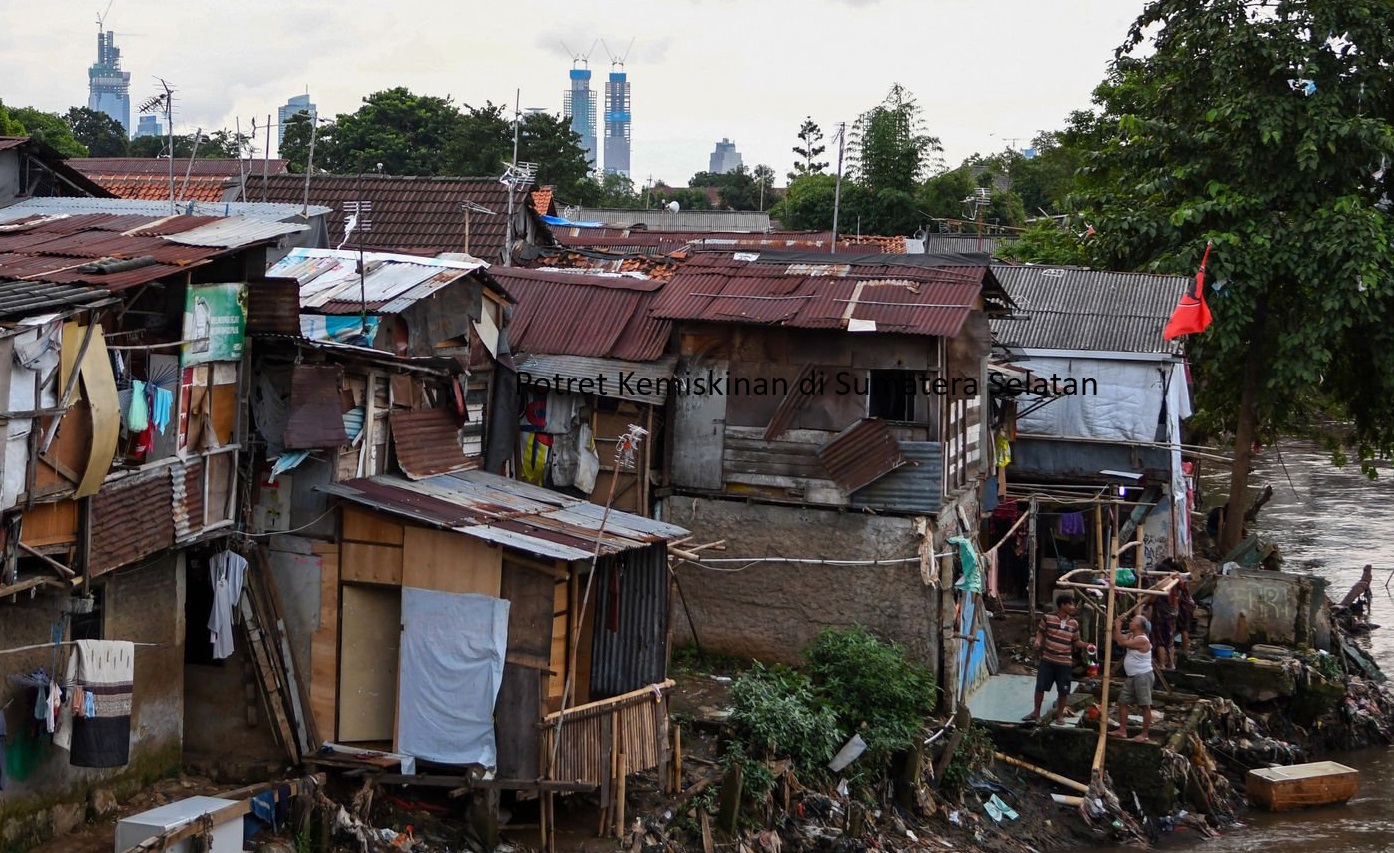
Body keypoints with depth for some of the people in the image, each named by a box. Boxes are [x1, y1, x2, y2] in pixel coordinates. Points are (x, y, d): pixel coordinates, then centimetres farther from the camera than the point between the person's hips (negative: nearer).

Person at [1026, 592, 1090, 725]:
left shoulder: (1074, 623, 1)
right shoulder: (1048, 618, -7)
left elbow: (1076, 641, 9)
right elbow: (1040, 632, 4)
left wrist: (1087, 645, -9)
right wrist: (1037, 641, -16)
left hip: (1064, 662, 2)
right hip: (1047, 660, -2)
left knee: (1063, 690, 5)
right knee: (1040, 687, 5)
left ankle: (1060, 714, 21)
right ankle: (1036, 712, 21)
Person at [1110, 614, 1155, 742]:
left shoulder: (1142, 640, -21)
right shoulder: (1131, 636, 8)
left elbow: (1121, 642, -26)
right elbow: (1116, 638, 17)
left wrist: (1118, 626, -16)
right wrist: (1116, 626, 2)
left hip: (1143, 676, -10)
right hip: (1131, 676, 10)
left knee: (1145, 706, -3)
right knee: (1122, 702, 11)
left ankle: (1144, 734, 0)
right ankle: (1122, 731, 17)